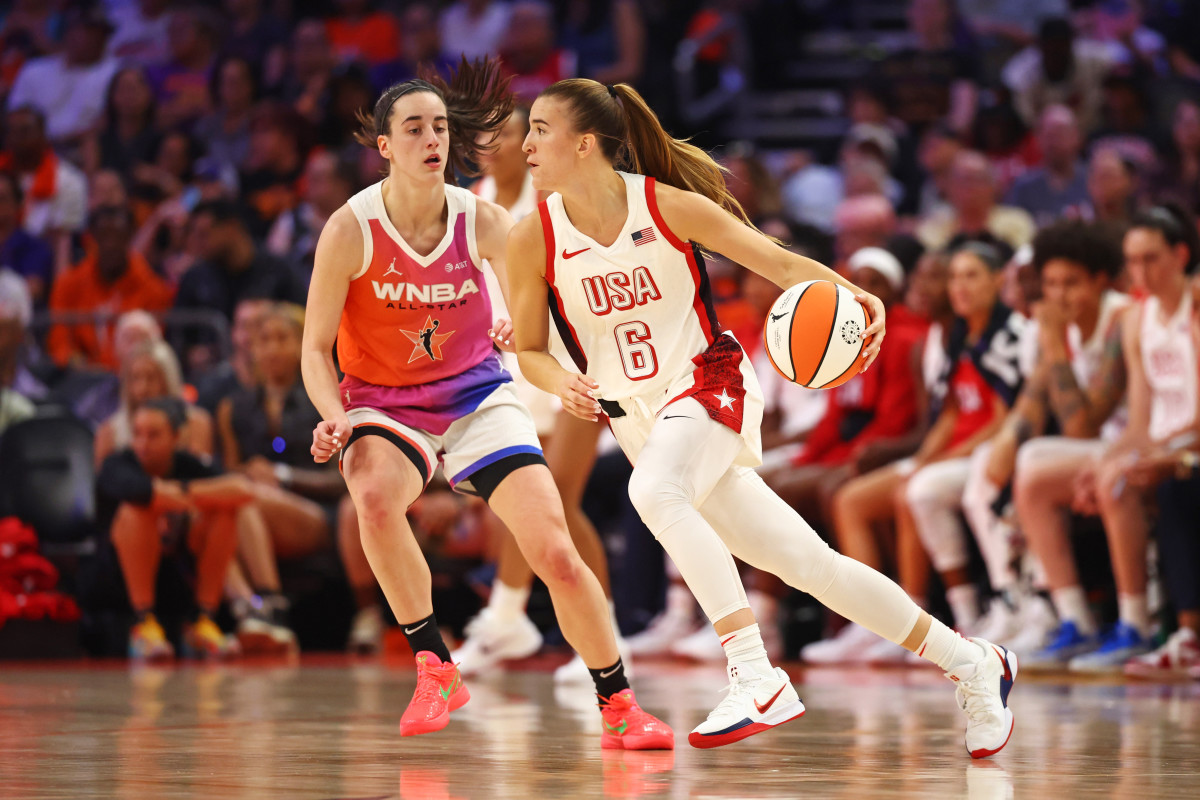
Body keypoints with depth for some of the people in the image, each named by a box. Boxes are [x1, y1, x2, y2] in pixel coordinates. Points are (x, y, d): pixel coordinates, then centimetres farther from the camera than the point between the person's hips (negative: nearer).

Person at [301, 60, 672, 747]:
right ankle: (436, 669, -19)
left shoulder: (484, 222, -9)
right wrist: (334, 418, -23)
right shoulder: (350, 231, -14)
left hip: (478, 394, 2)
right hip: (385, 404, -2)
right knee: (374, 497, -36)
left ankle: (619, 709, 8)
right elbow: (317, 348, -7)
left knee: (557, 554, -11)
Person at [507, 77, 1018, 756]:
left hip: (709, 386, -3)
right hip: (638, 418, 3)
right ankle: (970, 662, 18)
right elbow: (530, 349, 5)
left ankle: (758, 681, -34)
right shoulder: (534, 241, -5)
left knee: (654, 490, -35)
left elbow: (776, 261, -8)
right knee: (808, 562, 3)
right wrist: (562, 383, -18)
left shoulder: (668, 207, -12)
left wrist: (854, 294, -25)